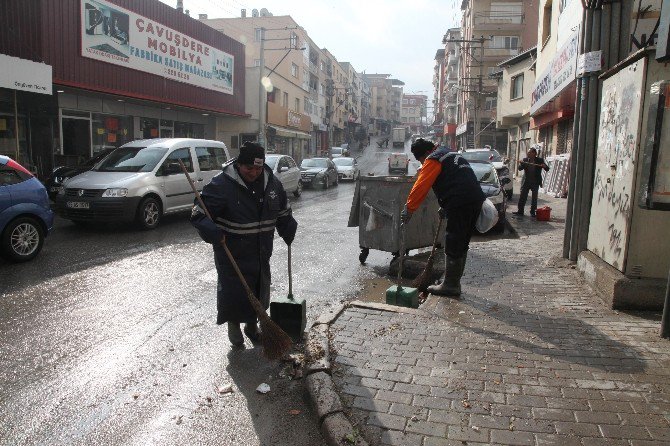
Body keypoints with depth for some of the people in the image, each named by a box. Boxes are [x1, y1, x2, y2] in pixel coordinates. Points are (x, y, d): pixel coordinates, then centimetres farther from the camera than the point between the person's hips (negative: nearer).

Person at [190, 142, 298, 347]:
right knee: (233, 291, 0)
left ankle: (252, 325, 37)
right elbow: (199, 214, -17)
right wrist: (214, 234, -32)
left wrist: (289, 231, 13)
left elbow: (284, 212, 18)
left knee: (259, 291, 15)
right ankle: (233, 326, 27)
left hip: (261, 253, 5)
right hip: (232, 254, -5)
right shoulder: (221, 184, -17)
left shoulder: (272, 183, 1)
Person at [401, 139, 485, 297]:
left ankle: (450, 285, 2)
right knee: (461, 244, 16)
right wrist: (445, 207, 29)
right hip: (475, 200, 10)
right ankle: (453, 280, 26)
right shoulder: (450, 155, 27)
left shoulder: (433, 160, -3)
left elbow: (420, 187, -12)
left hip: (460, 204, -10)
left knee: (452, 246, -3)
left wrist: (408, 209, -8)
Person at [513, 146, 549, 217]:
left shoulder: (540, 160, -2)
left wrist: (544, 166, -26)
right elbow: (520, 168, -4)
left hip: (535, 182, -2)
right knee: (522, 196, 1)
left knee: (534, 197, 5)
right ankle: (520, 211, 7)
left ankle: (533, 212, 13)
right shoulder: (525, 160, 3)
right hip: (526, 181, 2)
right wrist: (520, 164, -24)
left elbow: (547, 169, -4)